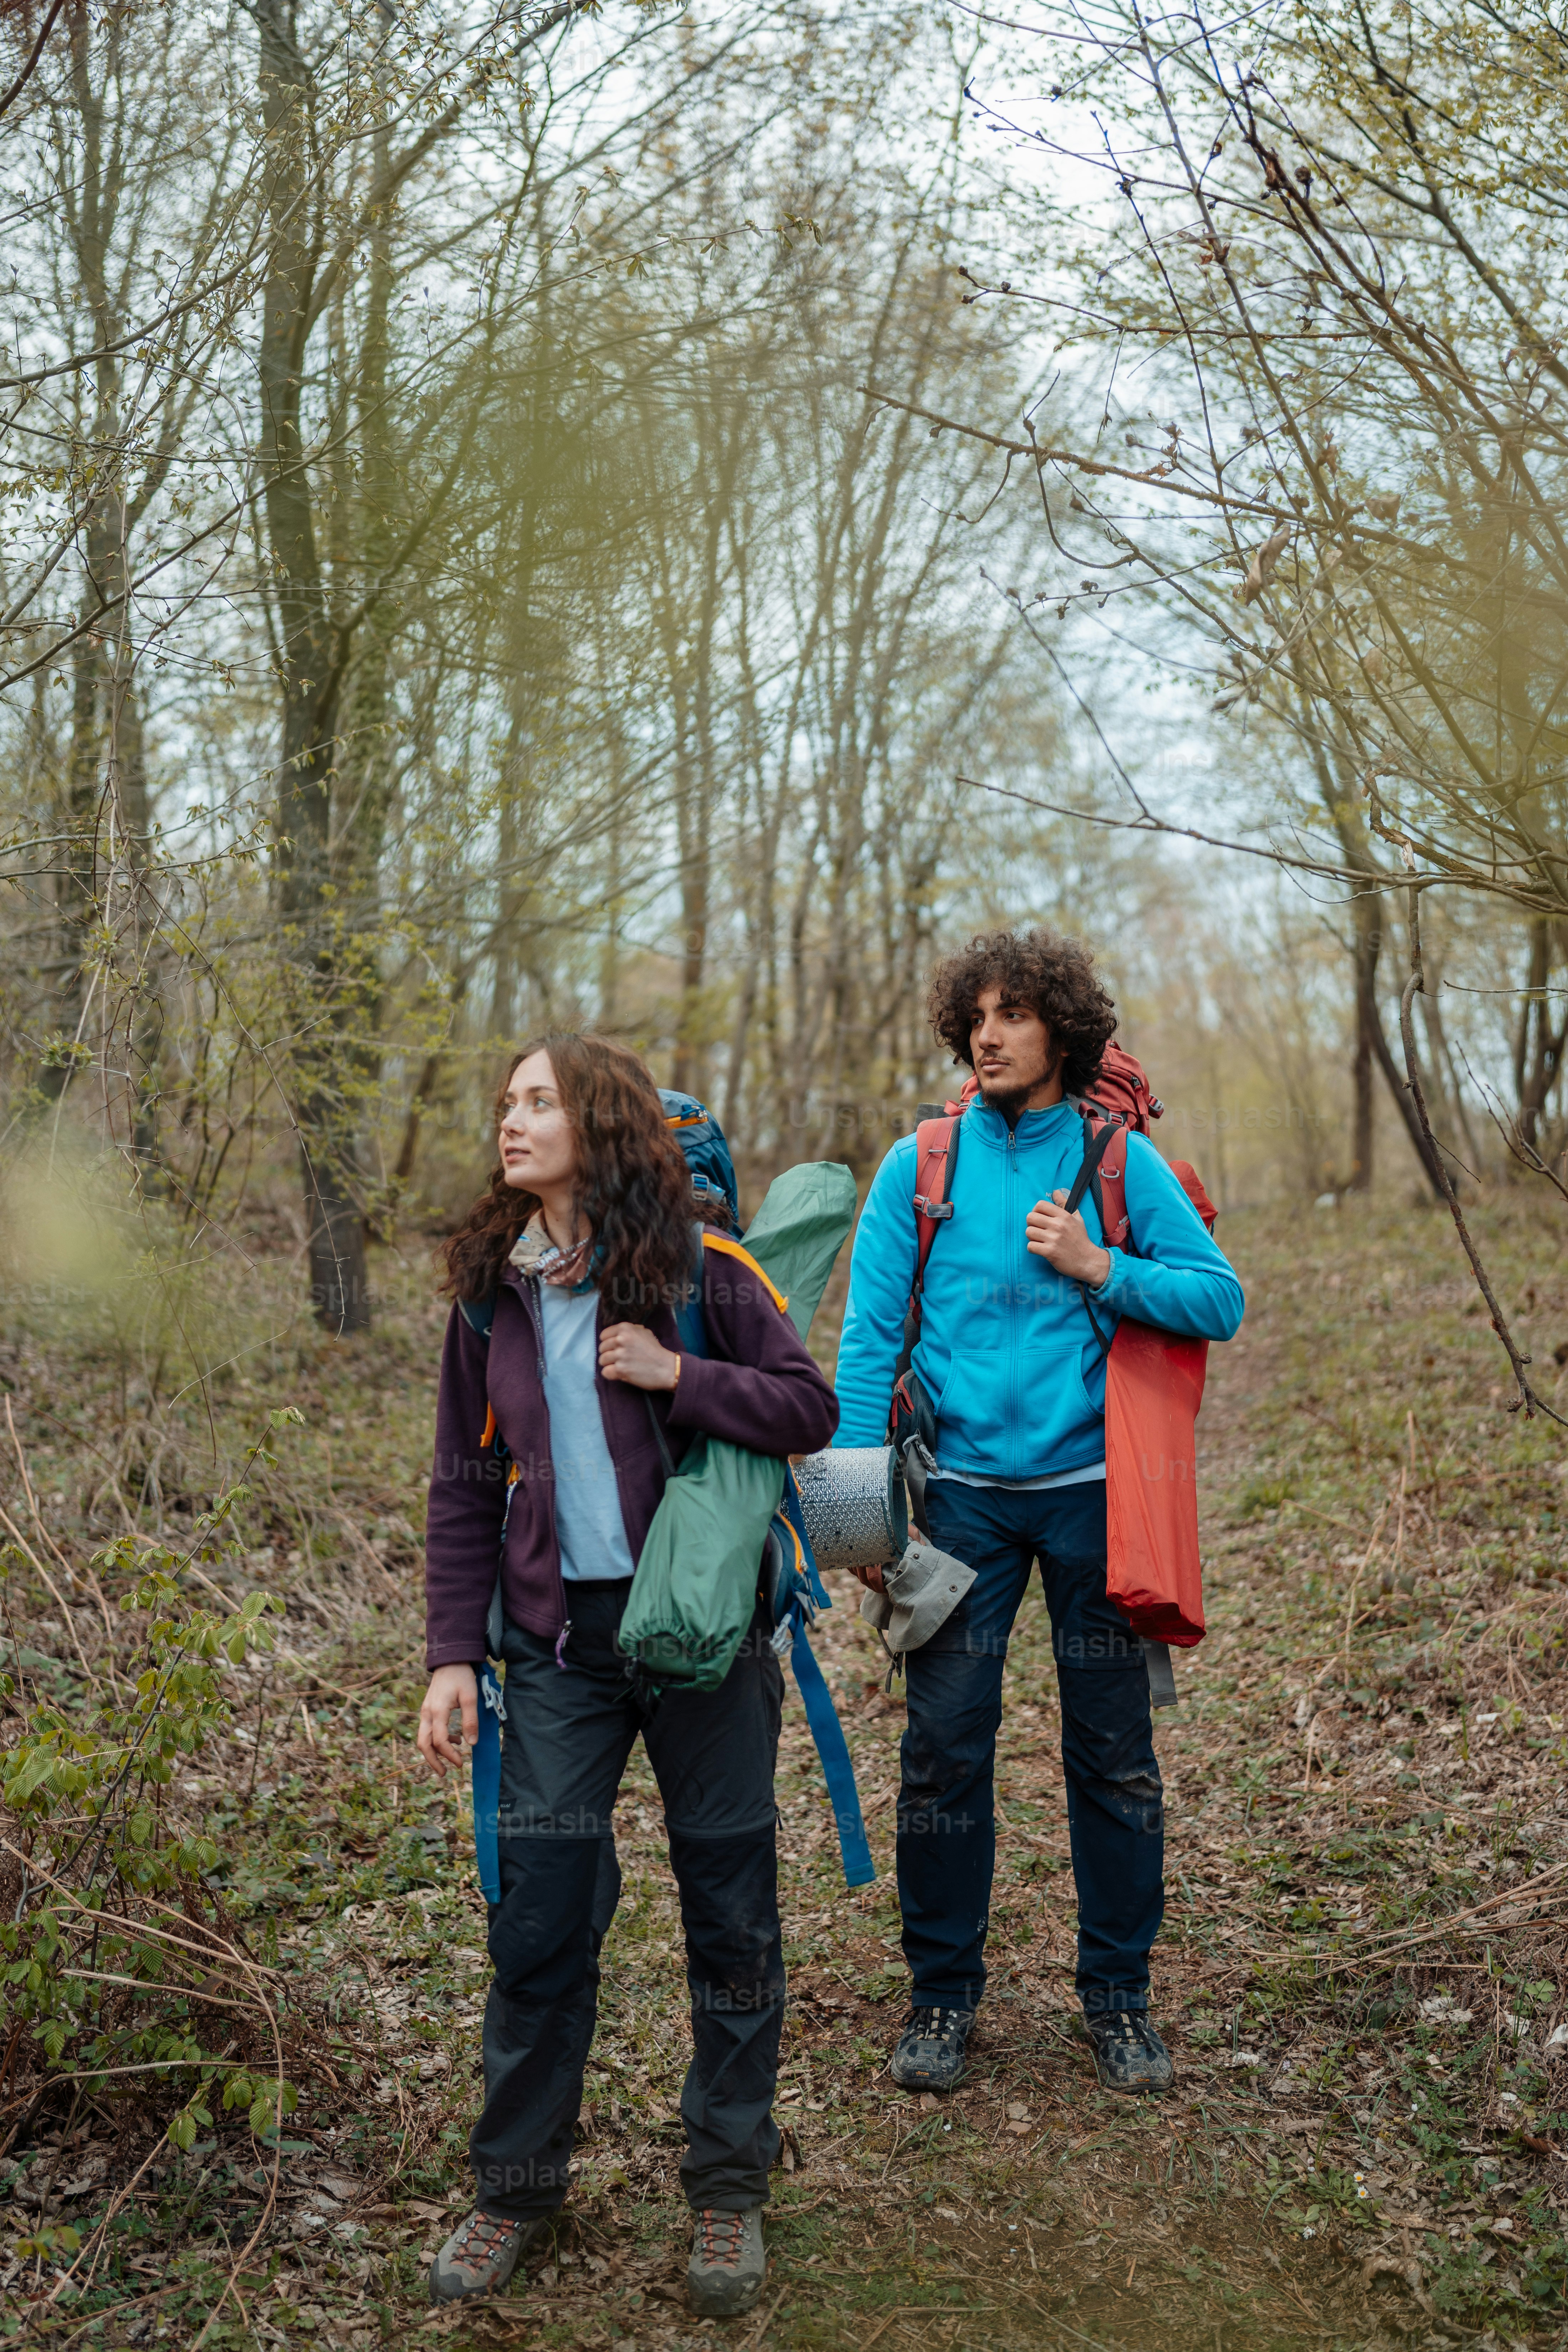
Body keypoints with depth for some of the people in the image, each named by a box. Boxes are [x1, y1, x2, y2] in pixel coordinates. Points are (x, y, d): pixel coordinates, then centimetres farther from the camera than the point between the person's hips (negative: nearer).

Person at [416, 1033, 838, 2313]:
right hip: (559, 1638, 3)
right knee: (537, 1912, 4)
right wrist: (453, 1654, 1)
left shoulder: (696, 1270, -6)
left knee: (730, 1908, 7)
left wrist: (678, 1375, -19)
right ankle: (517, 2182, 23)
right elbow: (464, 1488, 7)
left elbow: (811, 1410, -6)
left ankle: (729, 2184, 24)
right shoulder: (490, 1292, 4)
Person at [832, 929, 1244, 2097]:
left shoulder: (1119, 1159, 3)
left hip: (1089, 1487, 0)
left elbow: (1221, 1300, 1)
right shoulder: (920, 1165, 4)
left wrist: (1098, 1267, -13)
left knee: (1115, 1755, 6)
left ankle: (1119, 1993, 23)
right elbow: (869, 1332, 3)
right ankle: (943, 1992, 19)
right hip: (963, 1493, 0)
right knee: (945, 1749, 3)